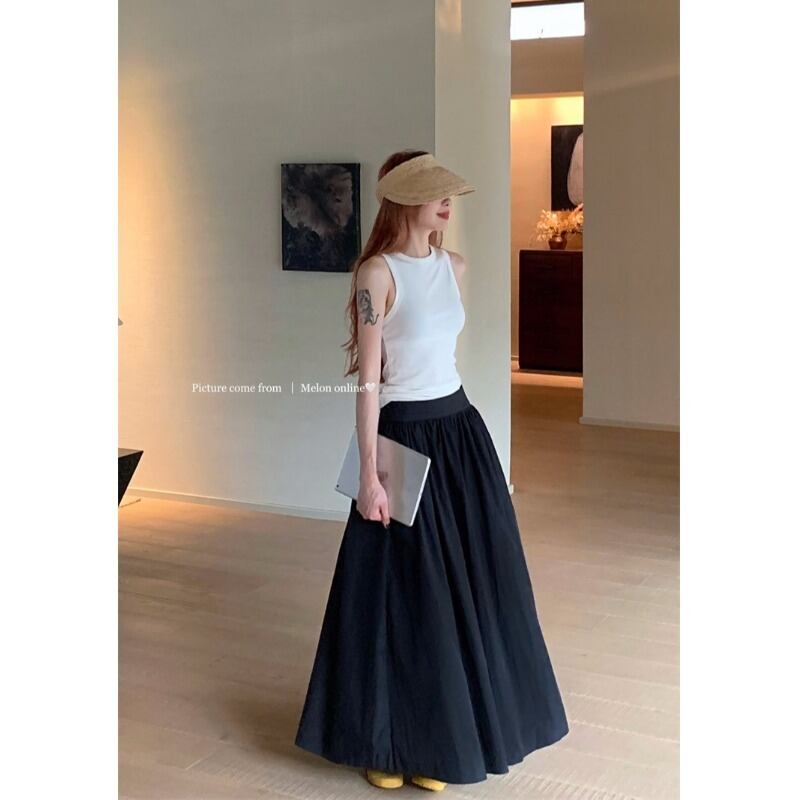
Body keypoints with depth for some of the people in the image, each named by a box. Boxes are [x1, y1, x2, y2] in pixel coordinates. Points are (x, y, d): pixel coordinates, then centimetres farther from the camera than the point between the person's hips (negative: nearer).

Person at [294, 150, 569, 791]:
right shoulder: (377, 272, -13)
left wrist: (456, 427, 19)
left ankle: (455, 724, 32)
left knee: (475, 583, 14)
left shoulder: (455, 266, 8)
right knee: (404, 593, 2)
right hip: (406, 437, -7)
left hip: (461, 431, 7)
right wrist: (369, 475, -18)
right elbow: (369, 379, -15)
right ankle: (388, 741, 20)